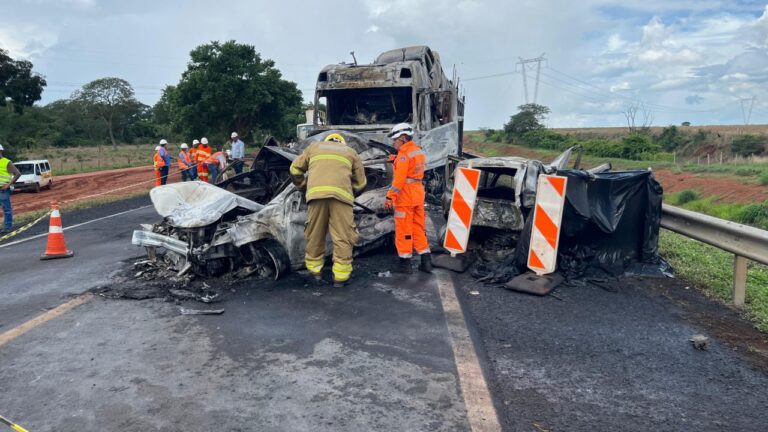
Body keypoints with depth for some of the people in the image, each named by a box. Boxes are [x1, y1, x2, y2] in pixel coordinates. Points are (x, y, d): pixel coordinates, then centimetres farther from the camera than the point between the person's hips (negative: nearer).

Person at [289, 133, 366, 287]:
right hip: (341, 194, -1)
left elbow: (295, 169, 27)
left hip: (316, 193, 2)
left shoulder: (314, 147, 29)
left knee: (314, 234, 12)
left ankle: (314, 269, 20)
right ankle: (341, 275, 2)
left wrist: (303, 186, 39)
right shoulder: (351, 152, 27)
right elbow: (360, 183, 23)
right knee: (343, 237, 1)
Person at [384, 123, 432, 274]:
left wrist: (390, 196, -21)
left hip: (405, 196, -8)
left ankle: (405, 263, 6)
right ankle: (426, 261, 13)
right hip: (418, 193, 8)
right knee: (418, 228, 13)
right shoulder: (419, 151, 13)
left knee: (403, 230, 0)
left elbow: (399, 178, -21)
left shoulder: (404, 154, -14)